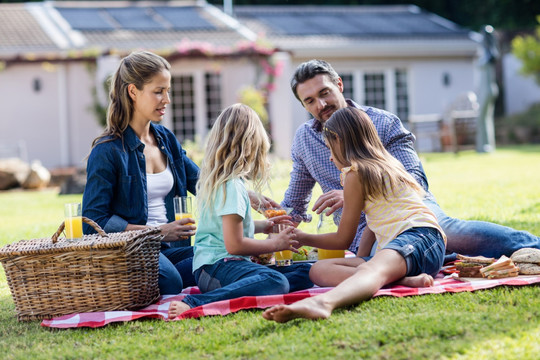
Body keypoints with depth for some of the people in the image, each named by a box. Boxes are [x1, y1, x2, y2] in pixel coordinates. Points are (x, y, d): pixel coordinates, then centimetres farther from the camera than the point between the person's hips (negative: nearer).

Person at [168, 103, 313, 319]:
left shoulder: (214, 179, 17)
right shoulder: (232, 186, -12)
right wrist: (275, 243, -1)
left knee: (307, 272, 2)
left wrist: (263, 225, 38)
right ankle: (193, 304, -36)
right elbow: (234, 244, -16)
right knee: (276, 282, -38)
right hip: (216, 267, -10)